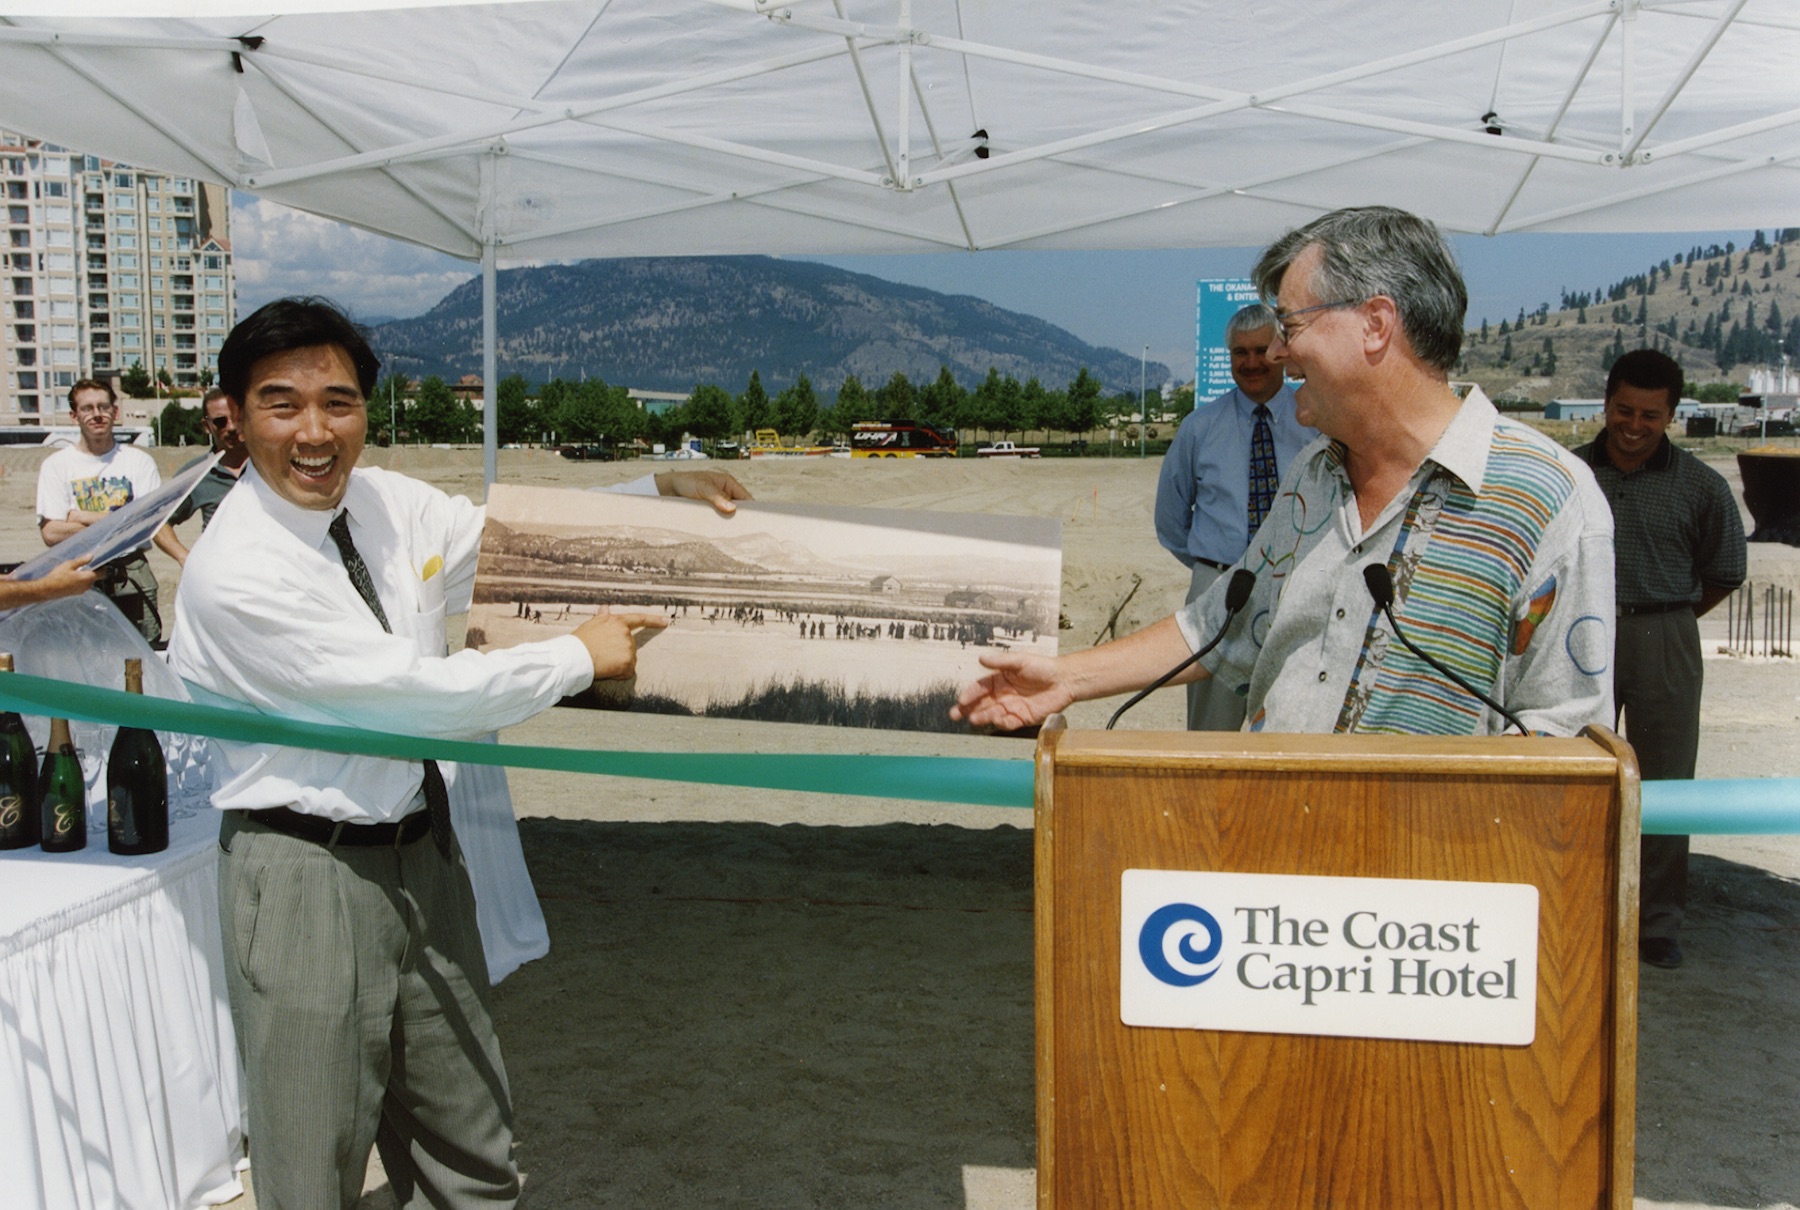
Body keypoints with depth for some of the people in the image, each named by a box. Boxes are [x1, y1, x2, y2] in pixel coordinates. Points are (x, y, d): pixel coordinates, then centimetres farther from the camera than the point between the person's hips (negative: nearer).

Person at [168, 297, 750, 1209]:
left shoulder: (385, 502, 2)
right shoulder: (233, 575, -20)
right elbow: (419, 693, -21)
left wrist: (658, 490, 7)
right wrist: (579, 658, -11)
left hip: (422, 850, 7)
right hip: (308, 874, -7)